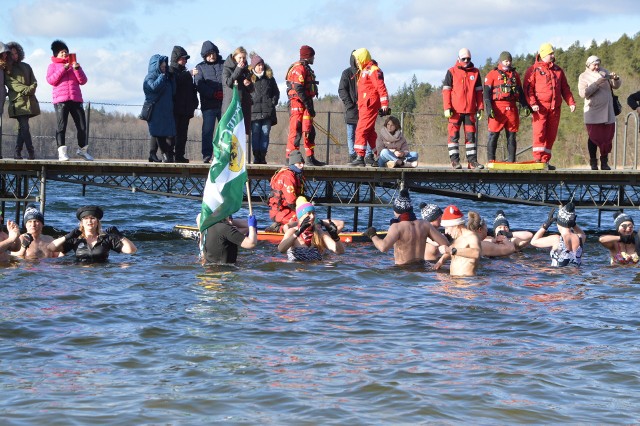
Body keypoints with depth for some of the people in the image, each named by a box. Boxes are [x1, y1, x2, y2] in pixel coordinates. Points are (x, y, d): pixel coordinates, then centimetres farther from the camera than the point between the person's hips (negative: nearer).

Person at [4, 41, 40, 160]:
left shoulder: (26, 66, 20)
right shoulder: (6, 70, 5)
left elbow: (34, 81, 15)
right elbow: (11, 84, -6)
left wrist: (32, 89, -8)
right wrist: (26, 89, -17)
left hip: (29, 101, 5)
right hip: (18, 102, -5)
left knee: (22, 127, 6)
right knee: (25, 127, -14)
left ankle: (17, 153, 12)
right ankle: (31, 153, -16)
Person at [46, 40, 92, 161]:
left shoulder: (74, 64, 22)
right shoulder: (53, 66, 14)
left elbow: (83, 81, 11)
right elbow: (51, 80, -4)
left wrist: (77, 69, -5)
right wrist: (63, 69, -10)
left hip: (76, 99, 3)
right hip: (60, 100, -3)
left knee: (82, 126, 2)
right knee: (61, 126, -10)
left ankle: (82, 149, 18)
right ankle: (62, 152, -12)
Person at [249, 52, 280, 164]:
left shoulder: (269, 78, 12)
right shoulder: (249, 78, 3)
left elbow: (276, 92, 17)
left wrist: (273, 102, 4)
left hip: (268, 112, 2)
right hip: (254, 111, -2)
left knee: (265, 134, 0)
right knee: (255, 134, -2)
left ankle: (262, 156, 3)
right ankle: (256, 156, 1)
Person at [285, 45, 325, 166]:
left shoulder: (306, 68, 21)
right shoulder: (299, 68, -13)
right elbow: (299, 89, -21)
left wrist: (309, 105, 20)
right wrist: (308, 105, -23)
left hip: (305, 104, 11)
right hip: (298, 103, -11)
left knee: (309, 131, 13)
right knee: (296, 130, -10)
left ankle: (310, 158, 18)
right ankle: (290, 158, -9)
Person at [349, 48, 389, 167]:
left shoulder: (372, 70, -10)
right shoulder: (363, 71, 21)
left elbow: (381, 88, -16)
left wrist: (384, 105, -21)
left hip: (369, 105, -10)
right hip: (363, 106, 10)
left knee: (361, 130, -14)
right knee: (370, 132, 12)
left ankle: (360, 157, -18)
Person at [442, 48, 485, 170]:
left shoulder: (475, 72, 10)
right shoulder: (452, 72, 3)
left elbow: (479, 91, 12)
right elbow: (446, 90, 1)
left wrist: (480, 108, 5)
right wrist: (447, 108, -8)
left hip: (470, 110, 2)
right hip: (455, 110, -2)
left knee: (471, 135, 4)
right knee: (454, 135, -2)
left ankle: (472, 160, 6)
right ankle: (454, 160, 1)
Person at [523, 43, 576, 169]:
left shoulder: (558, 70, 19)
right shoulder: (533, 70, 3)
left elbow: (565, 88, 20)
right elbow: (528, 88, -4)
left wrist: (571, 102, 7)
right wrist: (532, 103, -17)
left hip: (555, 107, 5)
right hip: (540, 107, -5)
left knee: (551, 135, 5)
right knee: (539, 132, -12)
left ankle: (545, 161, 10)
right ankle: (538, 159, -13)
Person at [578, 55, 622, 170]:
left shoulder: (604, 73, 12)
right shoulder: (584, 77, 1)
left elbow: (616, 86, 13)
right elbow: (583, 93, -13)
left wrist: (615, 79, -9)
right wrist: (597, 84, -19)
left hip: (608, 112, 3)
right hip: (593, 113, -3)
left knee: (607, 137, 3)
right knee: (594, 137, -1)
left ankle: (604, 162, 11)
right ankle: (593, 162, 7)